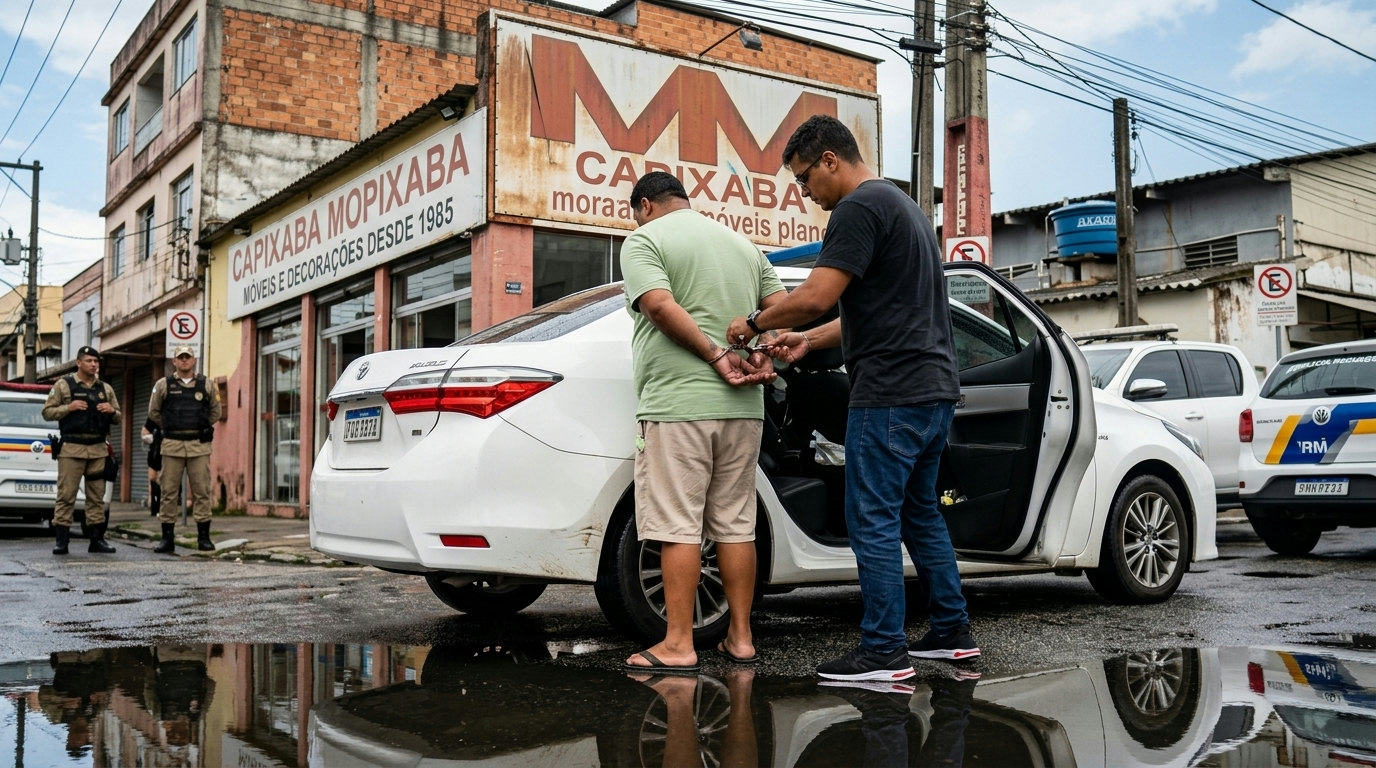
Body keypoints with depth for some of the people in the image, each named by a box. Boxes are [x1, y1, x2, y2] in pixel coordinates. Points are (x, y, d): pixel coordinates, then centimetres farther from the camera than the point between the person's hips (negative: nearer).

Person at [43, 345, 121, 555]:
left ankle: (97, 538, 9)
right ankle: (61, 540, -3)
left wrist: (112, 411, -3)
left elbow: (118, 418, 19)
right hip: (71, 448, -4)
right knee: (66, 495, -6)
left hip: (98, 449, 4)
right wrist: (68, 407, -12)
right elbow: (47, 412, 2)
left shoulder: (106, 389, 15)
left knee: (97, 496, 5)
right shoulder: (63, 385, 5)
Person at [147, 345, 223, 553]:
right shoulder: (163, 385, 5)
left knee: (202, 491, 0)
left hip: (199, 445, 0)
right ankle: (167, 538, 8)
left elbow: (215, 412, 19)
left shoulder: (206, 386, 8)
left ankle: (204, 537, 6)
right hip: (172, 445, 0)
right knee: (169, 492, 2)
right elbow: (153, 413, 15)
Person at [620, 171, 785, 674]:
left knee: (678, 527, -4)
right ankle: (739, 637, 15)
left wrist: (717, 357, -15)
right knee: (736, 525, 10)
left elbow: (660, 305, -16)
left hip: (677, 403, -6)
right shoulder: (742, 244, 20)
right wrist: (763, 356, -1)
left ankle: (679, 645, -3)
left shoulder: (644, 239, 0)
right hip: (742, 407, 6)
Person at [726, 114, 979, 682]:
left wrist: (755, 323, -4)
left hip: (891, 392, -10)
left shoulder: (859, 207, -11)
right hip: (935, 387, 10)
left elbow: (817, 296, -19)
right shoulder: (903, 205, 22)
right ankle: (952, 633, 23)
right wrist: (810, 339, 21)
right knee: (919, 513, 17)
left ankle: (884, 652, 1)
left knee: (873, 522, -4)